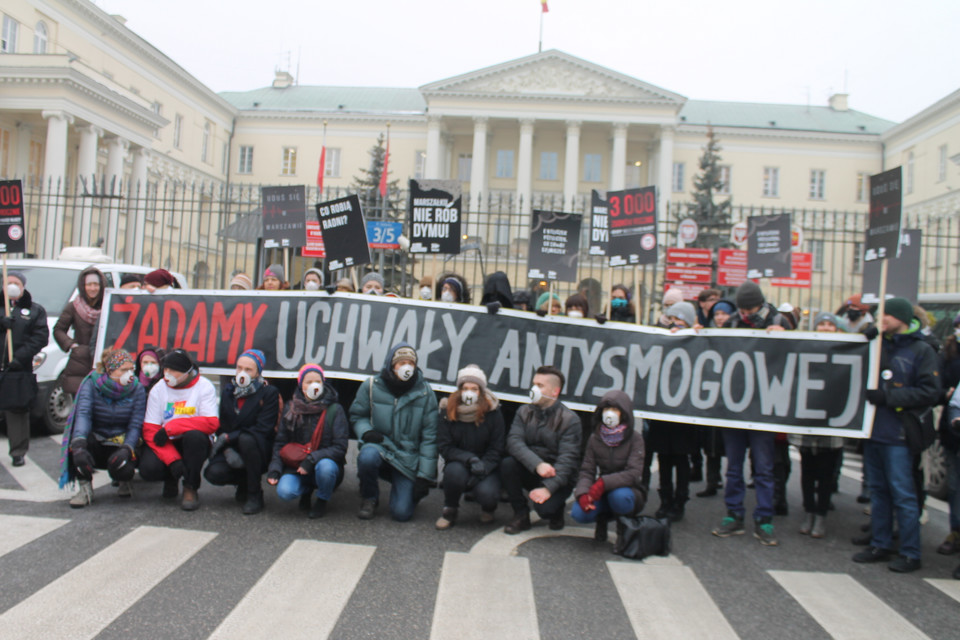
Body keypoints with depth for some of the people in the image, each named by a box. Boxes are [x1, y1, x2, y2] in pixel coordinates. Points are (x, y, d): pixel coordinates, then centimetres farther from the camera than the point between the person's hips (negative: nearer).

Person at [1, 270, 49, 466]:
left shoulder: (35, 310, 11)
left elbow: (41, 337, 0)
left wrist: (20, 356, -12)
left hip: (19, 369, -1)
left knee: (18, 411, 0)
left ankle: (18, 452, 7)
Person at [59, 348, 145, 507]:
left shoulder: (137, 389, -7)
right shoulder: (91, 384, -9)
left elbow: (136, 425, -13)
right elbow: (83, 414, -26)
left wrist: (126, 449, -34)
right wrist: (78, 444, -45)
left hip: (121, 444, 0)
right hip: (96, 444, 0)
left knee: (123, 469, -33)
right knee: (77, 441, -33)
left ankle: (124, 481, 8)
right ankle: (85, 488, -14)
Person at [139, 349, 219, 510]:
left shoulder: (204, 387, -9)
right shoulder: (158, 390, -1)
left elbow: (212, 423, -21)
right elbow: (150, 430, -7)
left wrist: (170, 428, -25)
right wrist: (172, 459, -22)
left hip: (193, 444, -2)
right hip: (167, 444, 2)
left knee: (195, 436, -36)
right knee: (148, 469, -27)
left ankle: (190, 488, -15)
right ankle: (171, 478, 12)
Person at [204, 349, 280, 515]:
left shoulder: (269, 393, -7)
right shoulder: (227, 391, 8)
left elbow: (263, 429, -15)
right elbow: (221, 426, 6)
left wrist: (228, 437, -20)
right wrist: (228, 451, -13)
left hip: (260, 450, -4)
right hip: (232, 450, 4)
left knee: (246, 439, -37)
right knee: (213, 473, -25)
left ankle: (255, 495, -21)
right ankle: (244, 482, 10)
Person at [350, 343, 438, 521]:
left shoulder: (425, 392, -5)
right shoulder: (372, 386, -5)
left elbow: (429, 436, -3)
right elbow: (357, 415, 9)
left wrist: (425, 476, -7)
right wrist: (366, 432, -16)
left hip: (408, 460, 0)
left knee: (401, 513, -12)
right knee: (367, 456, -37)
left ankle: (406, 486, 26)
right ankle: (369, 498, -5)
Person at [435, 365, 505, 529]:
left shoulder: (493, 412, -7)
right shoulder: (447, 410, -5)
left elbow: (497, 449, -6)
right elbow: (444, 447, -9)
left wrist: (482, 468, -22)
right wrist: (469, 459, -25)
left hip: (486, 467, -1)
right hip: (458, 463, 1)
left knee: (487, 494, -30)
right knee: (454, 471, -35)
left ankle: (488, 508, 11)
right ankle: (450, 510, -4)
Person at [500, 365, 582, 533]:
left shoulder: (570, 420, -11)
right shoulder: (524, 412, 1)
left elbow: (567, 459, -19)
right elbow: (514, 442, -14)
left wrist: (548, 488, -32)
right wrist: (537, 464, -31)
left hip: (557, 477, -4)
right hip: (530, 471, 4)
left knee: (544, 507, -31)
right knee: (507, 464, -26)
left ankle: (557, 509, 9)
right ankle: (521, 515, -7)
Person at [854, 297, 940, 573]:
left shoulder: (921, 351, -6)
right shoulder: (879, 346, 12)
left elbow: (930, 392, -12)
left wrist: (888, 397, -16)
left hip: (898, 434, -6)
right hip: (874, 429, 7)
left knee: (902, 493, -2)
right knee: (878, 490, 13)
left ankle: (910, 553, 8)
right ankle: (880, 545, 23)